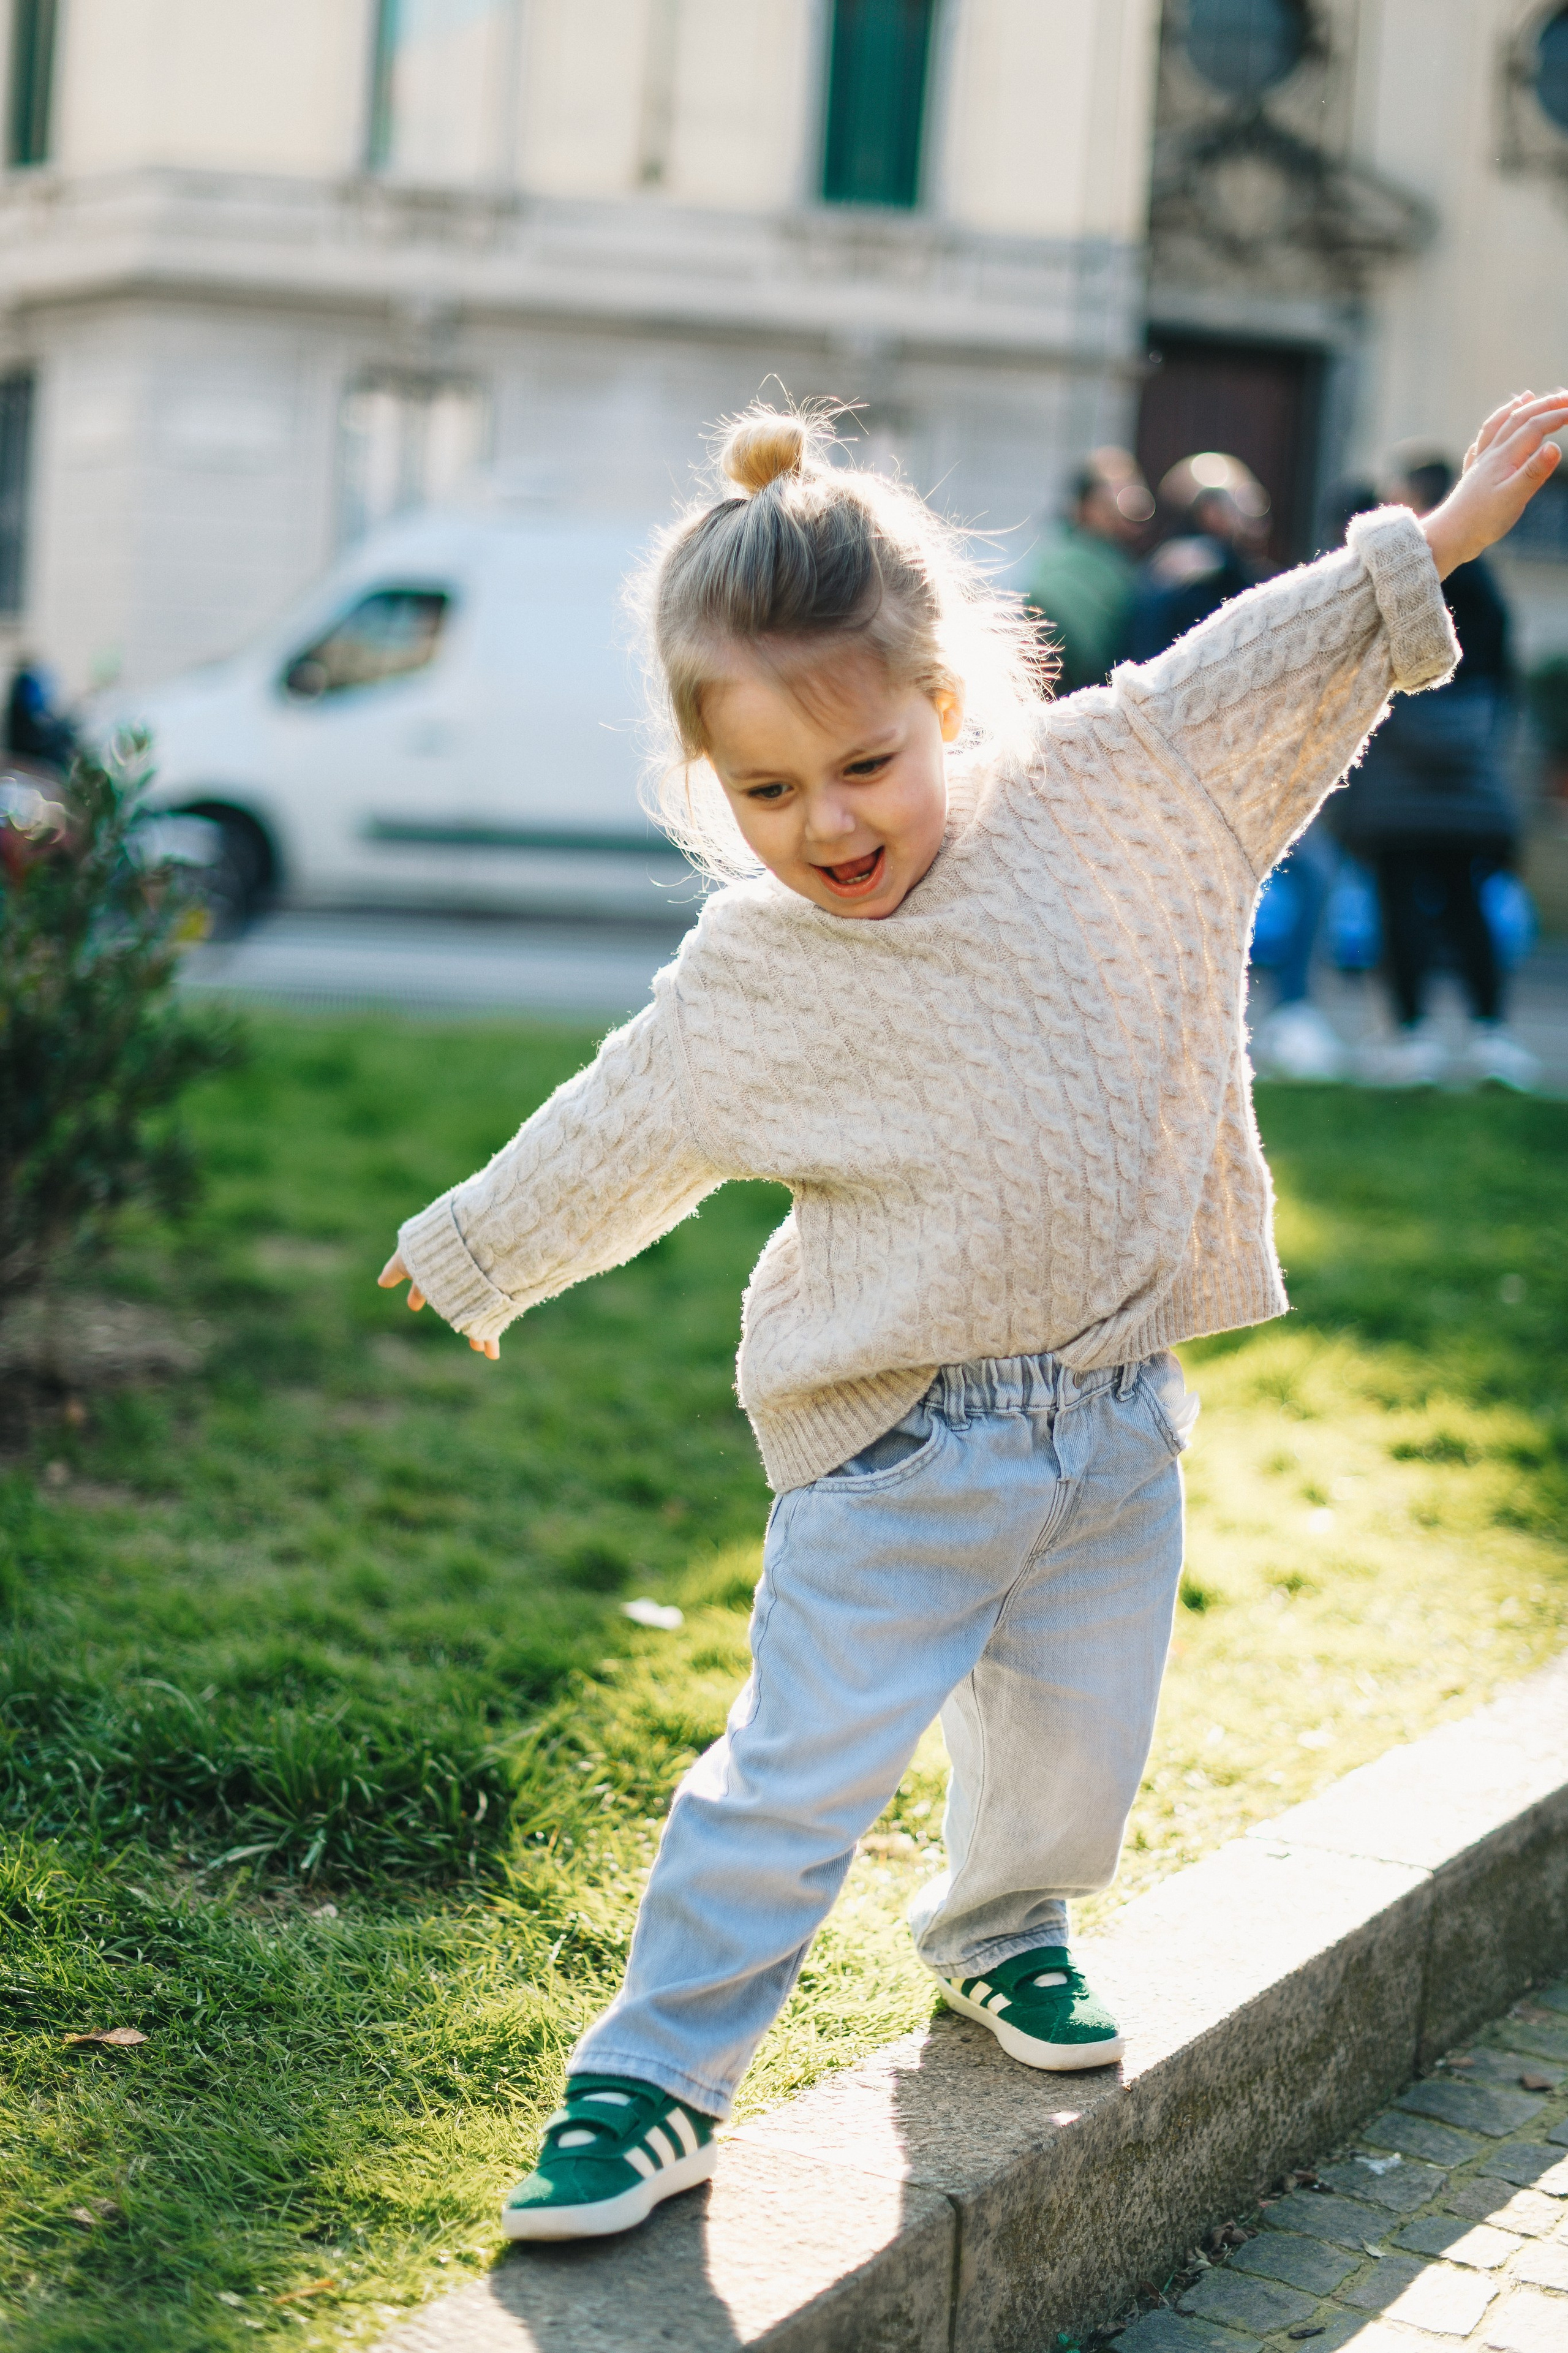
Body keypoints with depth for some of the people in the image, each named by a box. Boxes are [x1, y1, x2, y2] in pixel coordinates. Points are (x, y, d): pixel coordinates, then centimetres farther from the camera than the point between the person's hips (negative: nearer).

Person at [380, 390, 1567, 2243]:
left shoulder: (1103, 795, -6)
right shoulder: (751, 979, -7)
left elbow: (1266, 668, 2)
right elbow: (616, 1140, 7)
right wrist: (475, 1257, 18)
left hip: (1116, 1413, 3)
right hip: (898, 1444, -3)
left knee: (1075, 1739, 16)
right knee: (799, 1774, -2)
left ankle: (999, 1933, 47)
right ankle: (652, 2080, 12)